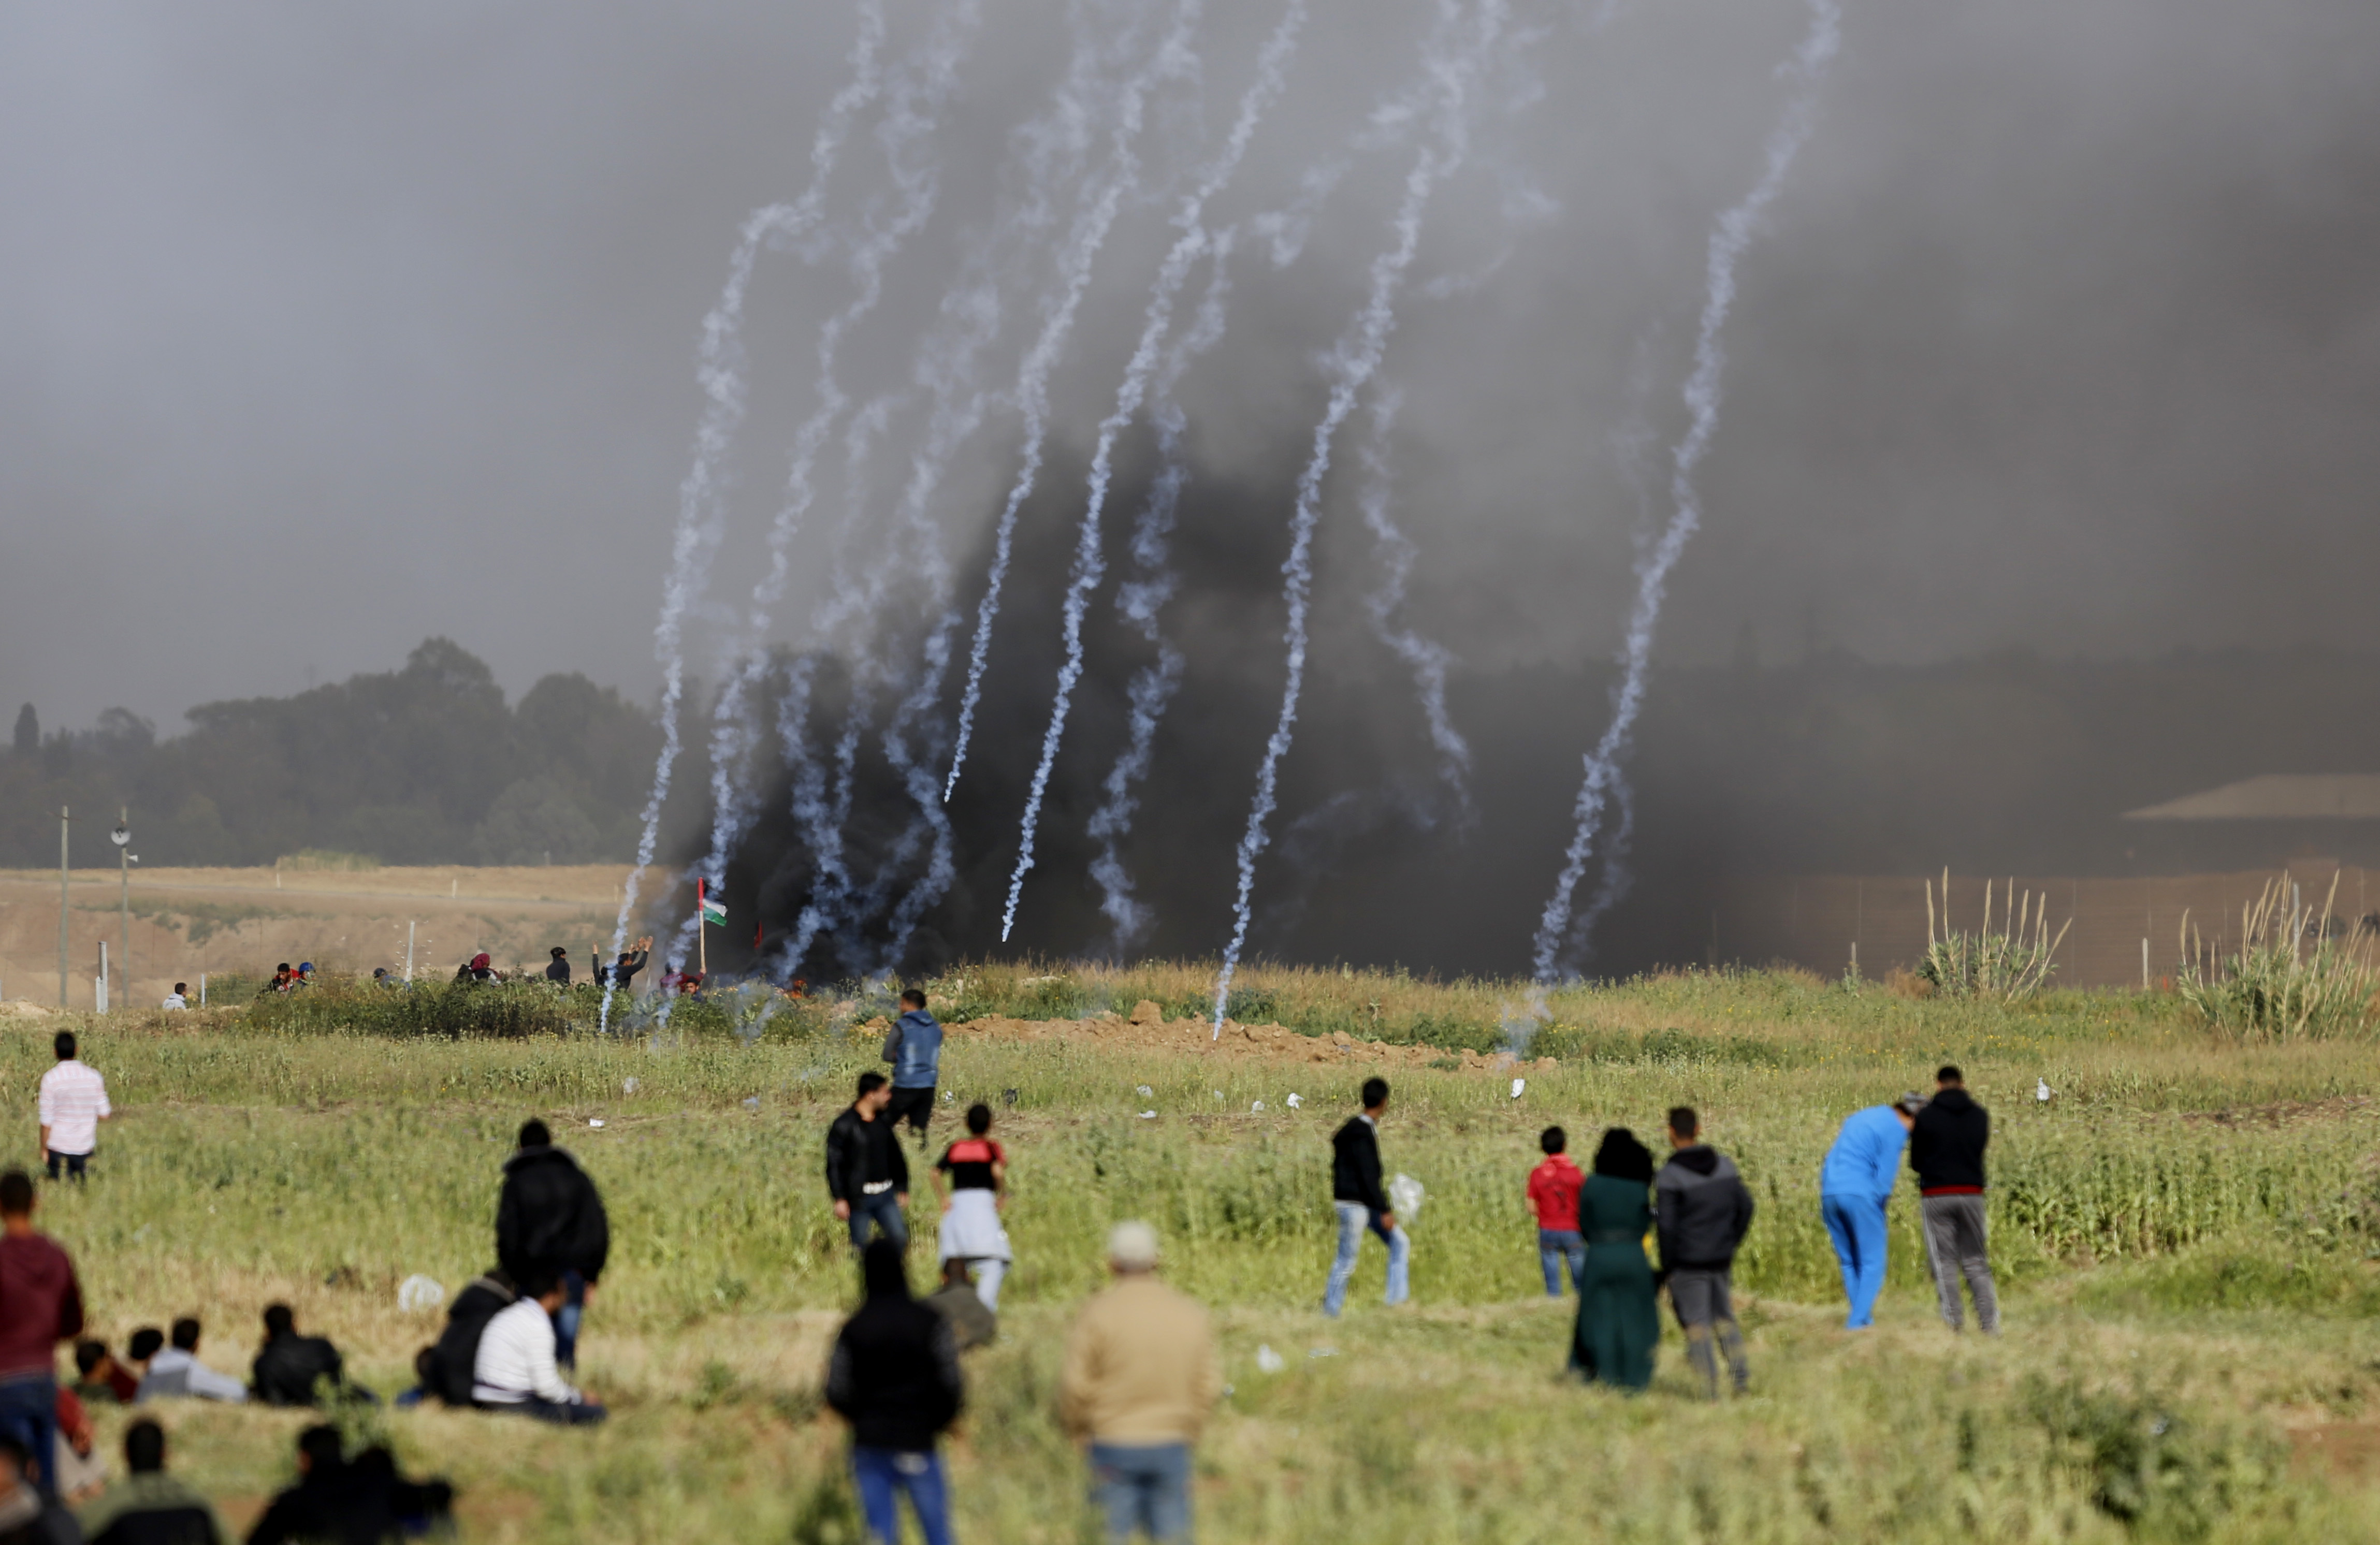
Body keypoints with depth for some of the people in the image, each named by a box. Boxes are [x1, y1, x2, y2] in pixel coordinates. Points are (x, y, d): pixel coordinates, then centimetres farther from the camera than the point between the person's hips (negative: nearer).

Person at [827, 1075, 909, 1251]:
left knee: (900, 1239, 0)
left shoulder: (882, 1122, 10)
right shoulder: (844, 1126, -9)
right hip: (859, 1198, -6)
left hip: (885, 1196, 6)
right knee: (860, 1245, 1)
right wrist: (839, 1199, -14)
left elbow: (895, 1156, 20)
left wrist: (902, 1188, 18)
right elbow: (834, 1164, -10)